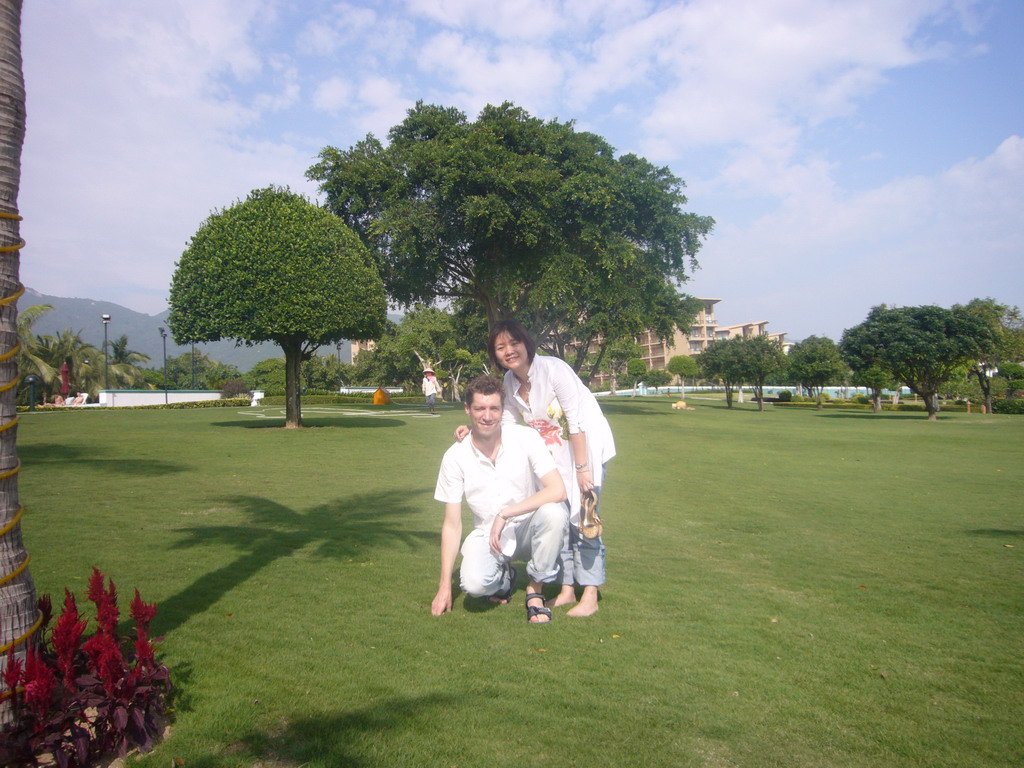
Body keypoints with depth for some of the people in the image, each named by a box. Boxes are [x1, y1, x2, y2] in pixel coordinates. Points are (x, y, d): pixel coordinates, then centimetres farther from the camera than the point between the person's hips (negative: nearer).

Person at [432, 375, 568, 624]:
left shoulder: (525, 438, -14)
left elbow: (558, 490, -22)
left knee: (553, 513, -34)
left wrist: (504, 514, -25)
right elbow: (452, 524, -5)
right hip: (487, 533, 1)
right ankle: (504, 578, 10)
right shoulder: (455, 457, -10)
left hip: (528, 528, 0)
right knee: (474, 583, -30)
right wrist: (445, 586, -6)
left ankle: (535, 591, -10)